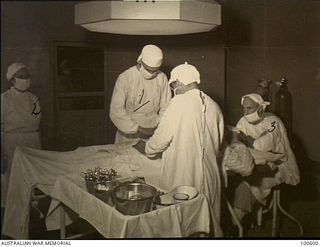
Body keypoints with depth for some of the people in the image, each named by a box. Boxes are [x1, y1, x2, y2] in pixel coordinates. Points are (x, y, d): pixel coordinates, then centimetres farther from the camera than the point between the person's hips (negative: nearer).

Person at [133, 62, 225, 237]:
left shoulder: (179, 103, -13)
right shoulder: (213, 105, 4)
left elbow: (161, 138, -10)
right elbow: (218, 142, 12)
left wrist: (145, 148, 10)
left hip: (182, 176, -5)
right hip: (210, 176, 6)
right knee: (209, 222, 17)